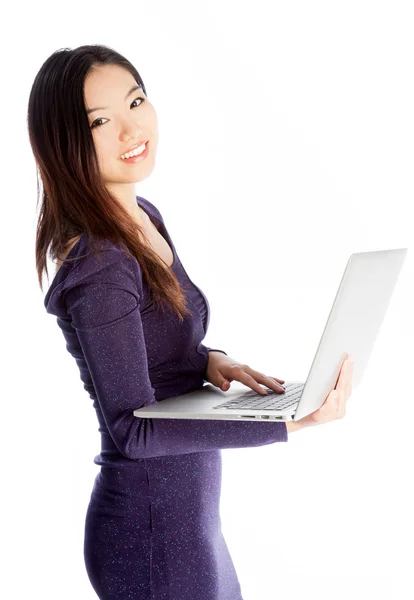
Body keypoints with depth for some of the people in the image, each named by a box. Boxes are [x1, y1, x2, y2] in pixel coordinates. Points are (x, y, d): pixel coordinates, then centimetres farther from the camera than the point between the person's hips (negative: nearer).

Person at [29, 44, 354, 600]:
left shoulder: (146, 218, 3)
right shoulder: (99, 266, -24)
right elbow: (133, 426, -25)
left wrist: (210, 361, -6)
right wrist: (293, 423, -29)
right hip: (152, 535, -8)